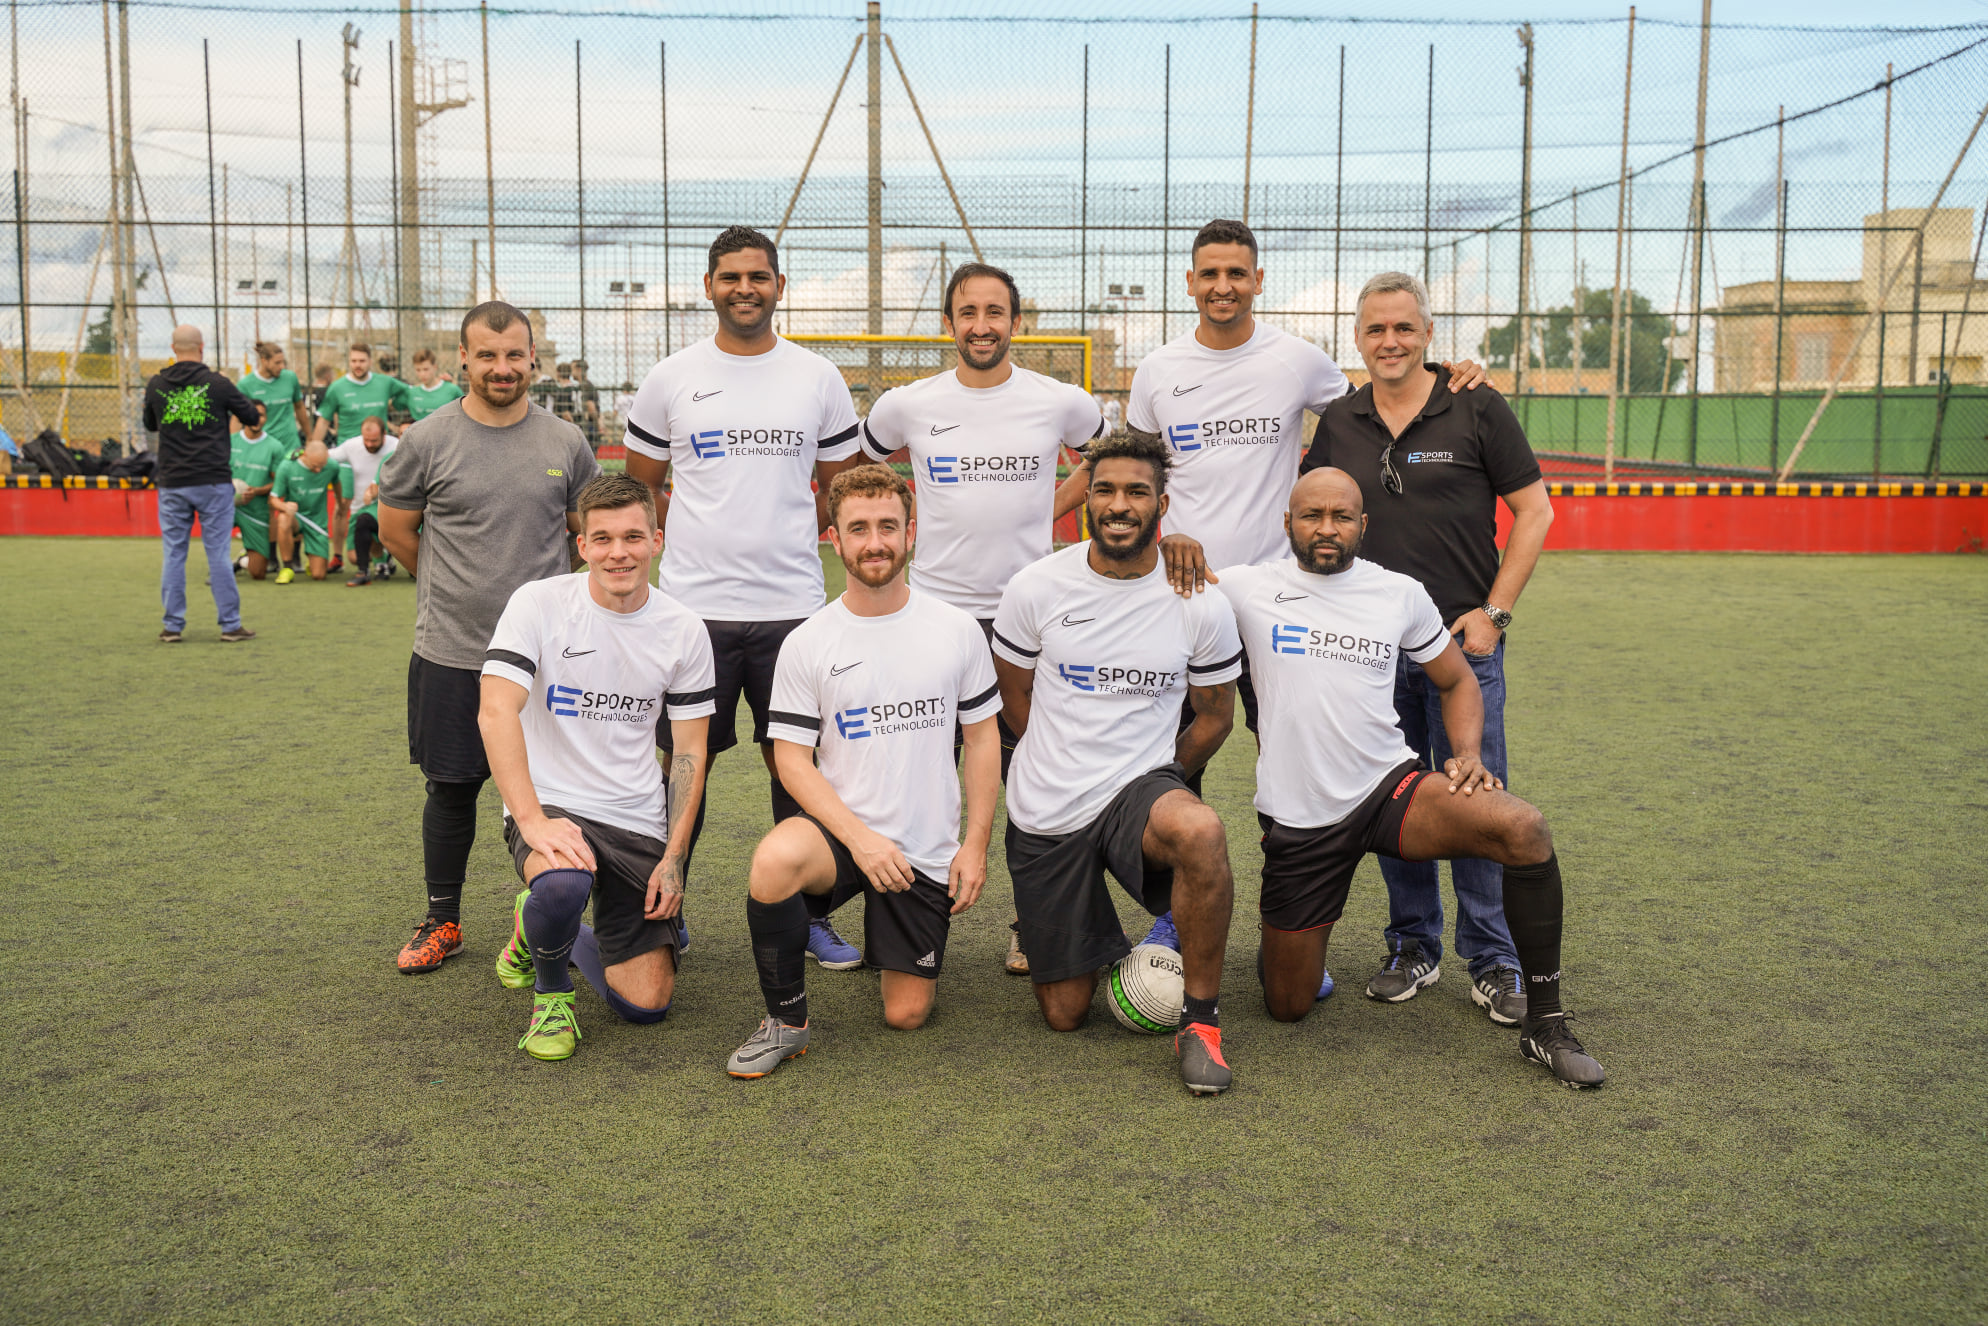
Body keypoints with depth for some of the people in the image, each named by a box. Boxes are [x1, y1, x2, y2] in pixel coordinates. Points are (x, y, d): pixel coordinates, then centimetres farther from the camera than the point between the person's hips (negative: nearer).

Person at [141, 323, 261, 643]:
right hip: (213, 482, -2)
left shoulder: (156, 386, 4)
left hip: (172, 484, 2)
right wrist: (229, 407, 24)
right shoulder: (217, 384, -6)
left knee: (173, 554, 7)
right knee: (218, 554, 1)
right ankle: (230, 625, 3)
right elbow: (253, 418, 5)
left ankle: (172, 626, 9)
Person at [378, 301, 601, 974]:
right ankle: (442, 921, 25)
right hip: (450, 653, -1)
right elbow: (395, 532, 9)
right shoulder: (426, 441, -2)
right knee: (451, 789, 9)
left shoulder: (566, 444, 3)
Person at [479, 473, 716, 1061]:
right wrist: (532, 820, -31)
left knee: (646, 1003, -1)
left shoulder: (684, 631, 1)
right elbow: (496, 712, -19)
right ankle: (551, 989, -2)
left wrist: (674, 857, -4)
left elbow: (690, 751, 5)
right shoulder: (538, 604, -9)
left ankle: (553, 930, 32)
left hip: (638, 822, 3)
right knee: (563, 884, -39)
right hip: (551, 805, -3)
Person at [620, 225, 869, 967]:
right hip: (694, 605, 0)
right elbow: (640, 485, 12)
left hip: (791, 605, 1)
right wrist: (687, 537, 2)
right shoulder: (670, 379, 4)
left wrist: (791, 539, 3)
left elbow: (840, 486, 14)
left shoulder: (818, 378, 6)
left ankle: (808, 914, 18)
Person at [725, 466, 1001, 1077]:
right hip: (842, 829, -1)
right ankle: (786, 1020, -13)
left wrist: (975, 845, 0)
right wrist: (859, 836, -19)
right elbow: (792, 758, -5)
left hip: (927, 851, 1)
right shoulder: (807, 643, -5)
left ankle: (896, 936, 38)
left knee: (906, 1015, 2)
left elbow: (982, 736, 6)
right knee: (775, 862, -37)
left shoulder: (956, 630, -1)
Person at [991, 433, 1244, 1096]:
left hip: (1143, 784, -1)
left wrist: (1154, 782, 6)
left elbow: (1215, 717, 9)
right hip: (1045, 814, 1)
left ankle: (1201, 1021, -19)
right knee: (1064, 1015, 5)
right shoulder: (1036, 587, -6)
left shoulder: (1201, 605, -6)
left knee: (1202, 833, -40)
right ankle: (1099, 945, 42)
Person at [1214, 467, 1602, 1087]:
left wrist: (1467, 755, -3)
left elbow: (1457, 681, 16)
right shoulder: (1246, 588, -3)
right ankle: (1289, 936, 43)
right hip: (1297, 819, -1)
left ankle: (1545, 1023, -15)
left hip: (1389, 786, 1)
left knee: (1524, 828, -29)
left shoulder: (1400, 594, 4)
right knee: (1288, 1008, 5)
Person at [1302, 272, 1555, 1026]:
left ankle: (1492, 962, 11)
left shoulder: (1477, 410, -1)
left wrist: (1494, 611, -7)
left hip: (1462, 640, -3)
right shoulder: (1338, 425, 8)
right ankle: (1413, 948, 23)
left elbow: (1533, 510, 0)